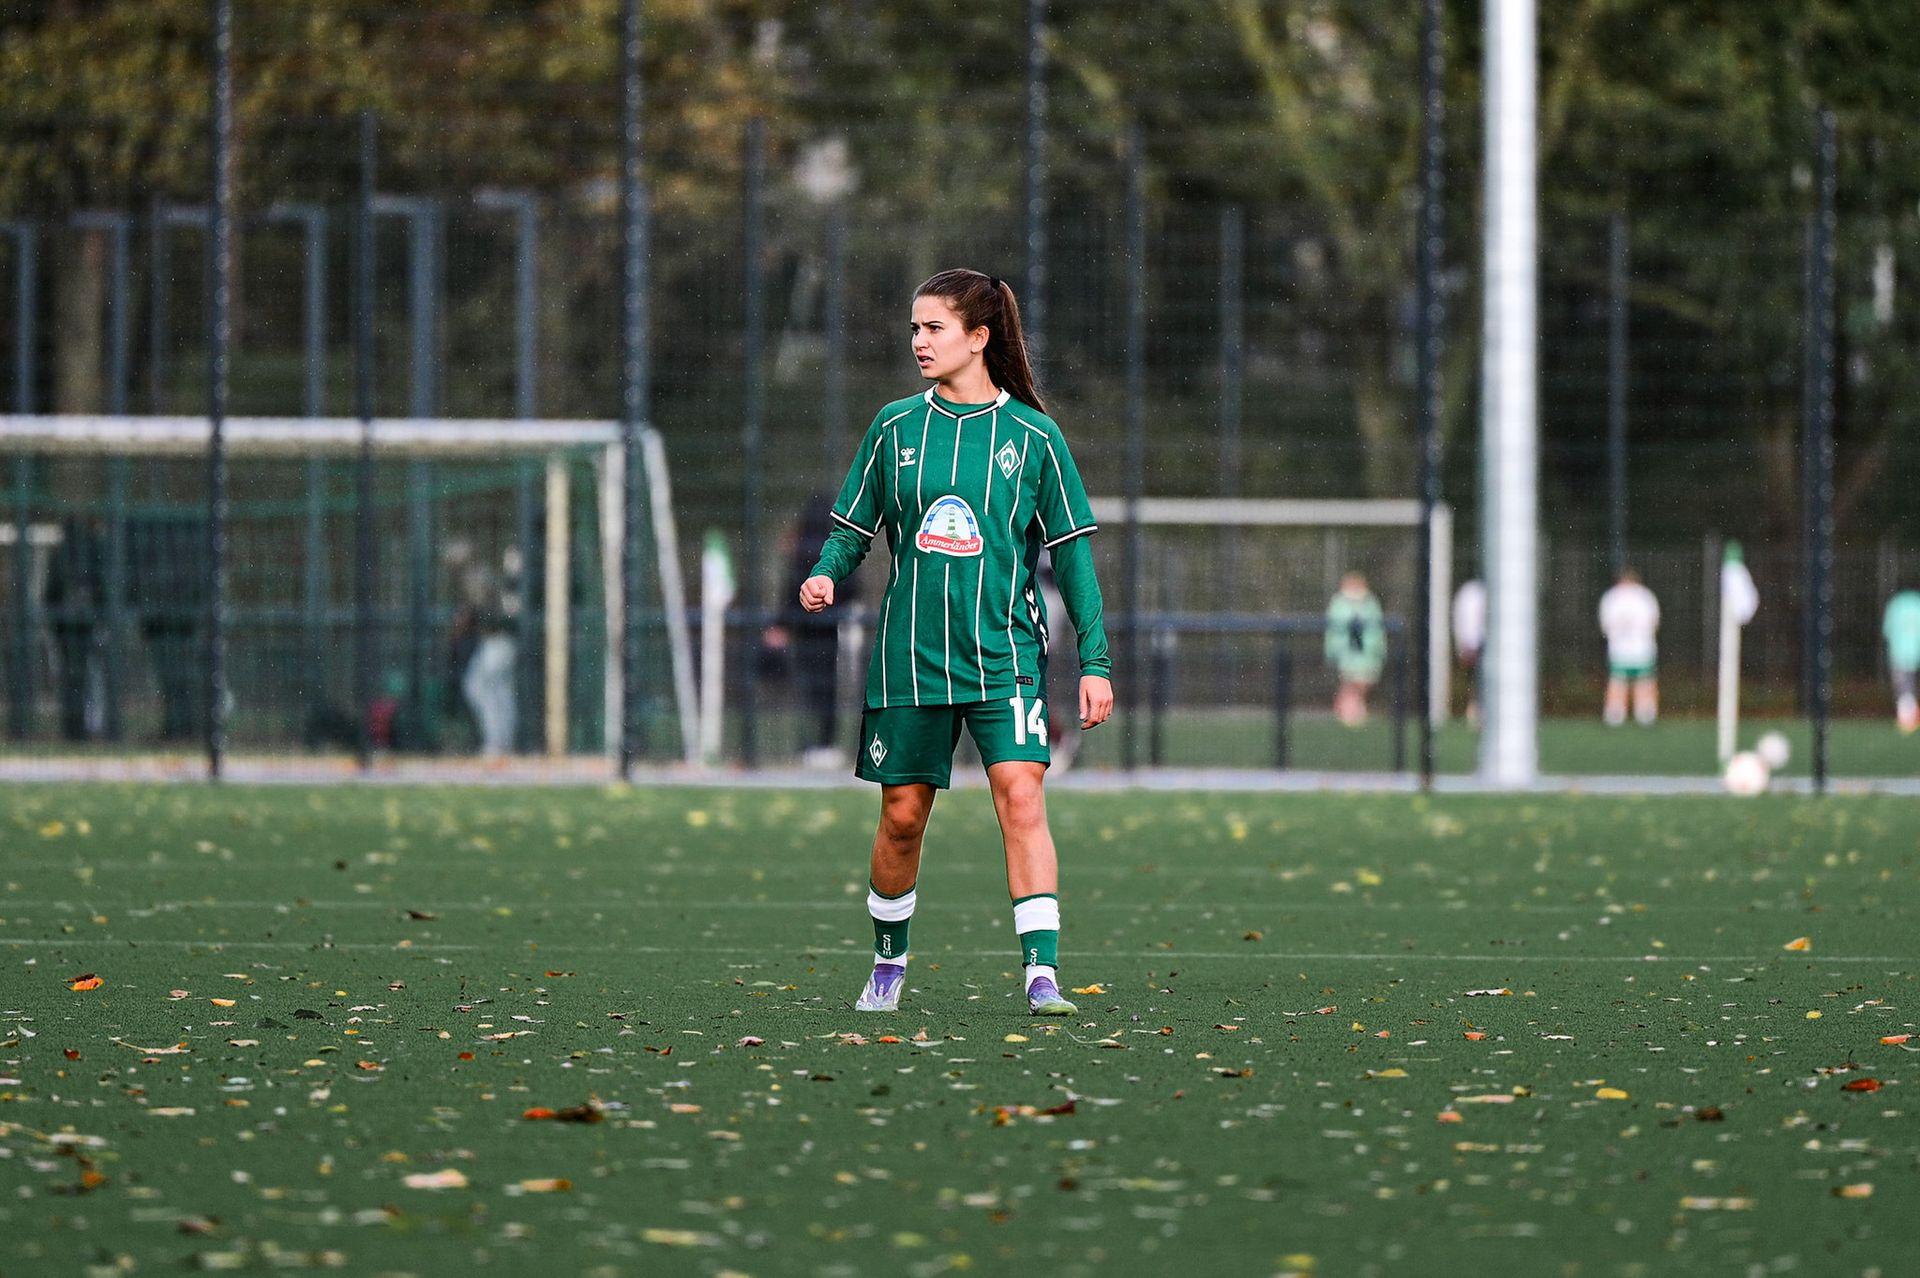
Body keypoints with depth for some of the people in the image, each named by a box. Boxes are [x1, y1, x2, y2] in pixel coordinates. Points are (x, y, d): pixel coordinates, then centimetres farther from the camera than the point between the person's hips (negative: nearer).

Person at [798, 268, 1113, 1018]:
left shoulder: (1032, 436, 0)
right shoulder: (895, 428, 5)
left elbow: (1071, 554, 3)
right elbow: (853, 528, 12)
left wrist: (1095, 660, -1)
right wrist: (826, 575, -11)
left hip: (1005, 654, -2)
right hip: (909, 656, 2)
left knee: (1021, 795, -17)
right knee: (902, 813, 7)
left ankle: (1042, 973, -20)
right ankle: (888, 962, 28)